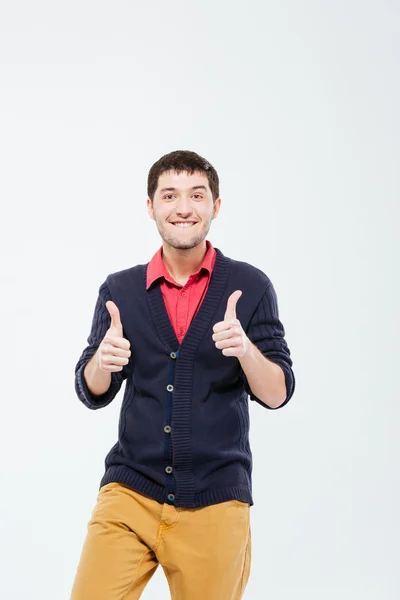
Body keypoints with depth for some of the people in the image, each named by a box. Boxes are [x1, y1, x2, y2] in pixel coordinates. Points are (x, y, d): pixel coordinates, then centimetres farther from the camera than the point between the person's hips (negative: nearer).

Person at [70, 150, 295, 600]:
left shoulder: (250, 287, -2)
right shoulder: (119, 290, 4)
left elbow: (277, 394, -3)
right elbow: (92, 394, 8)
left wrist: (245, 347, -23)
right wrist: (102, 360, -15)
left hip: (214, 502, -1)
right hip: (130, 492, 1)